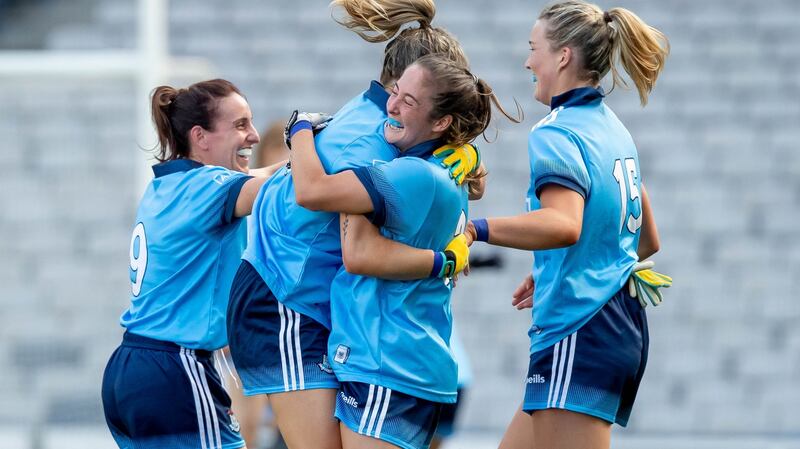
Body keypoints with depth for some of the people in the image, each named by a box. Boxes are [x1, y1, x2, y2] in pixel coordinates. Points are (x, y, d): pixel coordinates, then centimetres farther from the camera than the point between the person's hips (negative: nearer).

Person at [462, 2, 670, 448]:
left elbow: (565, 224, -32)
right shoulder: (614, 130, 17)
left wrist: (478, 229, -41)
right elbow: (648, 242, 26)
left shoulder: (556, 134, -12)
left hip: (579, 333, -10)